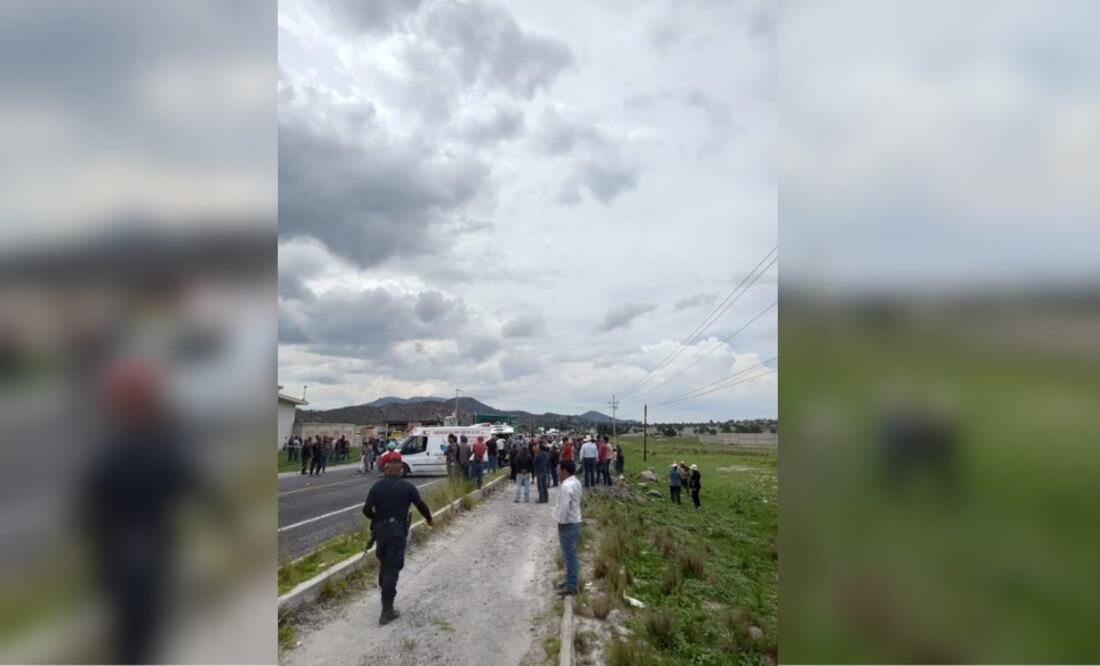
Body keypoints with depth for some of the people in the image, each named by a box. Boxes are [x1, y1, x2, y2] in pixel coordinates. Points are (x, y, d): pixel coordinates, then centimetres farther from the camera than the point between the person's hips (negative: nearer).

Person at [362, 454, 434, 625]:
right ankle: (387, 610, -5)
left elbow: (366, 509, -8)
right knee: (392, 569, -2)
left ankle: (385, 595, 39)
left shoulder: (377, 486, -2)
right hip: (397, 531, -3)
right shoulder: (407, 487, -7)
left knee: (384, 565, 22)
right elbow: (421, 505, -5)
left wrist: (376, 518, 13)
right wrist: (429, 518, 15)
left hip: (380, 530, 3)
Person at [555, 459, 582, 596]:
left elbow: (564, 507, -24)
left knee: (569, 556, -1)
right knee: (570, 555, 19)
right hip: (574, 522, 10)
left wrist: (560, 523, -12)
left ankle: (571, 586, 6)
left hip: (568, 525, -10)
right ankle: (570, 581, 29)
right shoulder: (575, 482, 8)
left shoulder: (566, 486, -23)